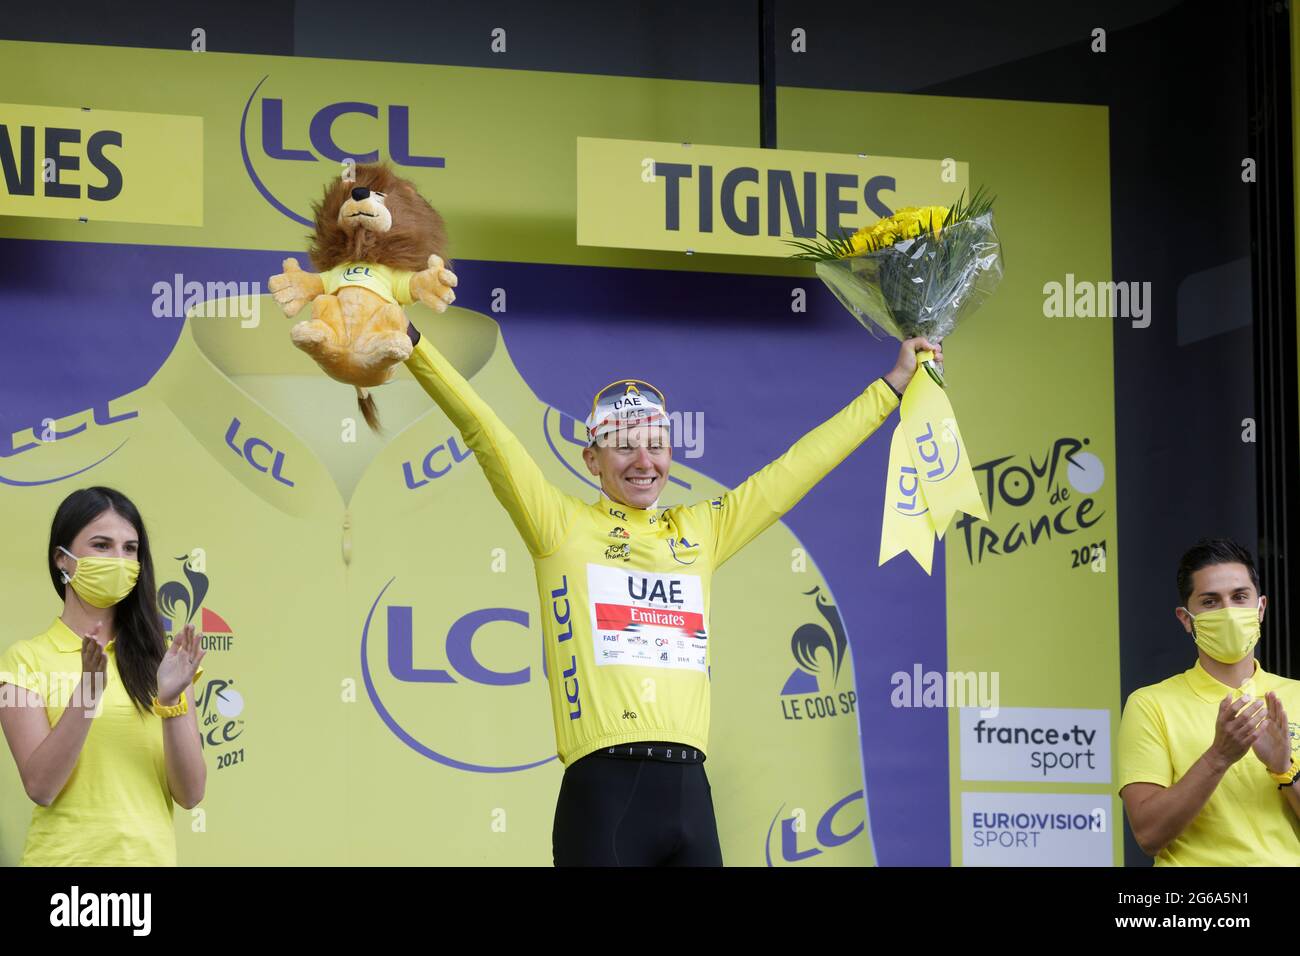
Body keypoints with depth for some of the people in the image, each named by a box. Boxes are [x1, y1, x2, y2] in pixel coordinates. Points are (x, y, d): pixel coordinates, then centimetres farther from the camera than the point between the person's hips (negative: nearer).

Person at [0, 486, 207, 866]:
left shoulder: (158, 659, 7)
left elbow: (190, 794, -3)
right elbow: (40, 787, -14)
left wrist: (171, 701, -17)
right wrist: (86, 691, -24)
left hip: (151, 854, 3)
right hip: (67, 855, -3)